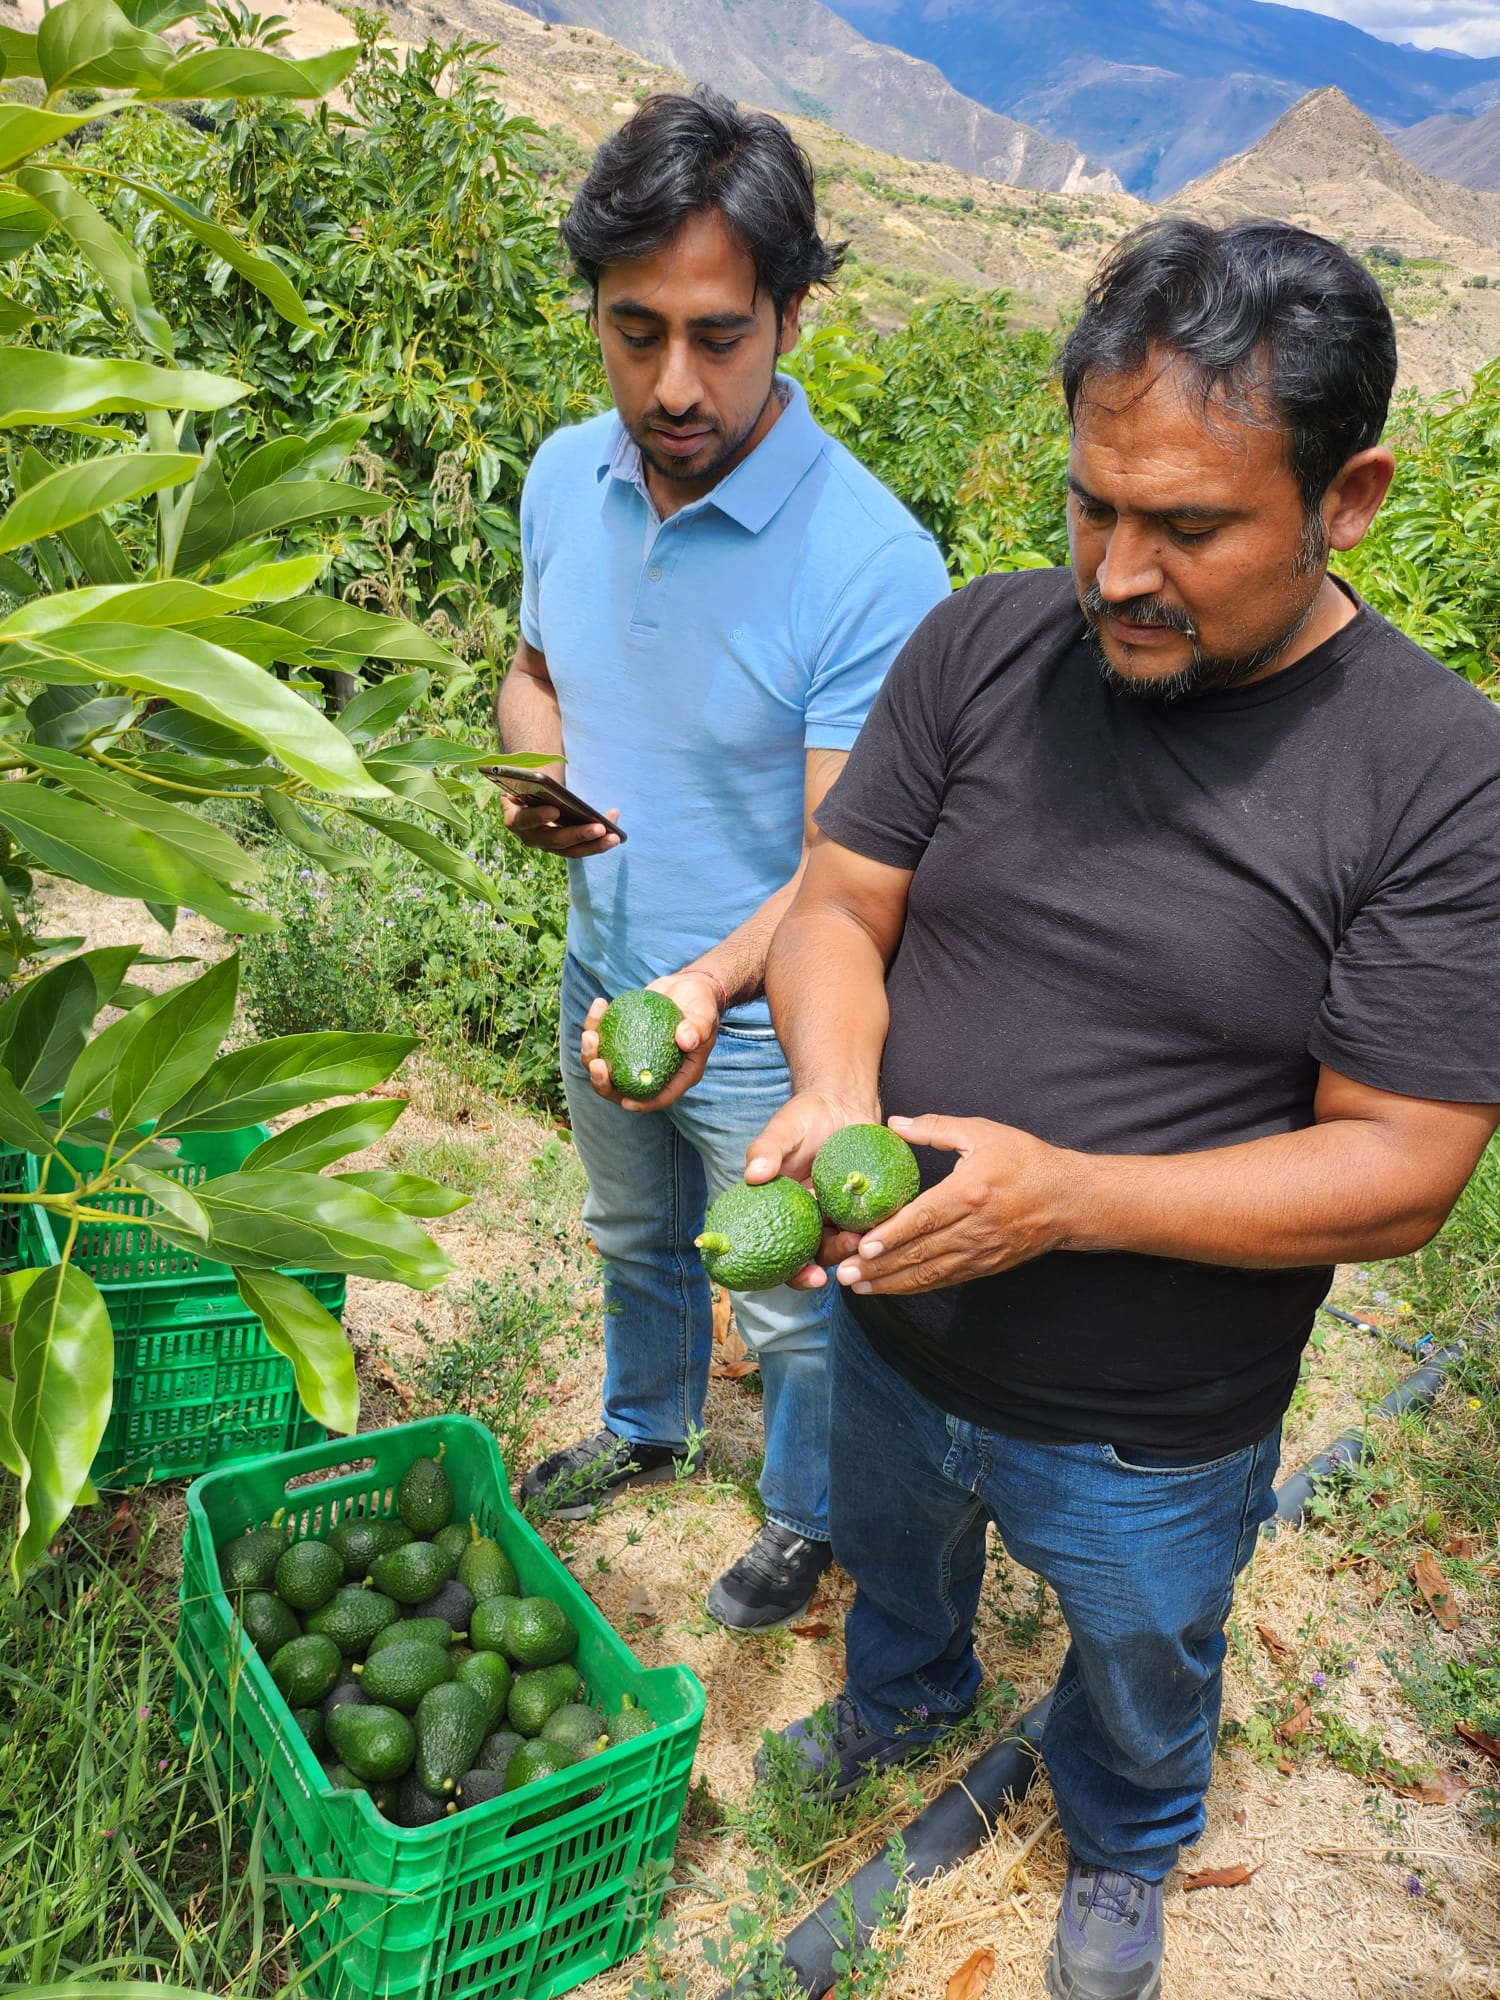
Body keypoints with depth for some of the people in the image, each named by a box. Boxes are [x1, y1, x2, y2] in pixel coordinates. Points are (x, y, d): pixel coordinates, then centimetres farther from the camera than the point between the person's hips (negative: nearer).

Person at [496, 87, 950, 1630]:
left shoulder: (871, 563, -28)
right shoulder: (566, 476, -9)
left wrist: (711, 985, -46)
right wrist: (534, 771, -14)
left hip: (764, 1024, -6)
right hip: (602, 978, 6)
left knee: (793, 1307, 18)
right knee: (635, 1238, 30)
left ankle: (806, 1514, 48)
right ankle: (646, 1428, 60)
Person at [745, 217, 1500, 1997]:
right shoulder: (984, 647, -14)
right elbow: (839, 907, -8)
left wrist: (1065, 1195, -34)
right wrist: (837, 1090, -29)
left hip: (1147, 1449, -3)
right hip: (893, 1340, 3)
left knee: (1142, 1676, 28)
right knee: (889, 1557, 35)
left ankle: (1120, 1851, 64)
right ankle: (904, 1696, 71)